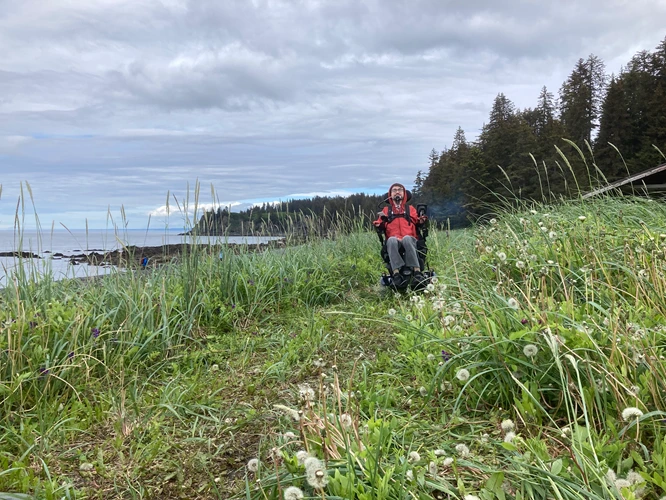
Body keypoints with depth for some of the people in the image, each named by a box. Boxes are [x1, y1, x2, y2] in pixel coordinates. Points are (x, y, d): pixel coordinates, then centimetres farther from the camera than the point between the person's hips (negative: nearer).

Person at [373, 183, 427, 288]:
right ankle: (396, 272, -52)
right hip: (394, 240, 0)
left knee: (406, 239, -38)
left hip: (410, 239, 0)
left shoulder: (410, 208, 26)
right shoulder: (386, 210, 25)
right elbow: (381, 226, 16)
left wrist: (421, 221, -7)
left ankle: (416, 271, -48)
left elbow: (417, 222, 15)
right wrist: (382, 220, -6)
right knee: (392, 240, -38)